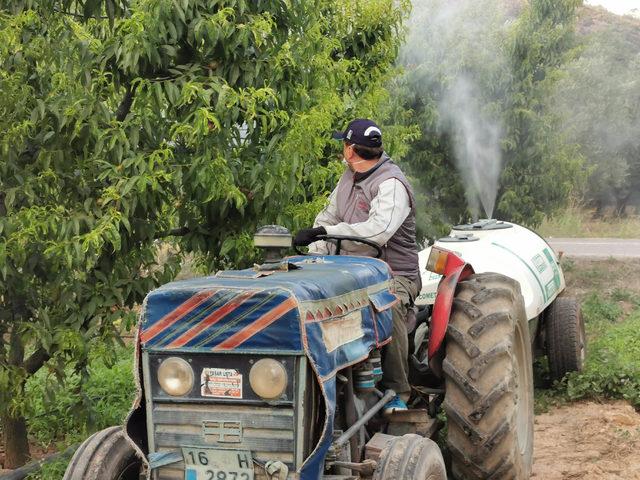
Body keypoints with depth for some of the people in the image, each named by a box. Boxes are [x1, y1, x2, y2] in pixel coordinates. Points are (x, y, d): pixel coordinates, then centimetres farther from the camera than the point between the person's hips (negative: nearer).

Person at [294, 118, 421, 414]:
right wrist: (316, 256, -1)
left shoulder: (391, 184, -15)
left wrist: (324, 231, -36)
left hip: (392, 273, -8)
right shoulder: (350, 177, 15)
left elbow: (378, 231, -32)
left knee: (389, 309, -38)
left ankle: (397, 394, -25)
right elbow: (328, 216, 19)